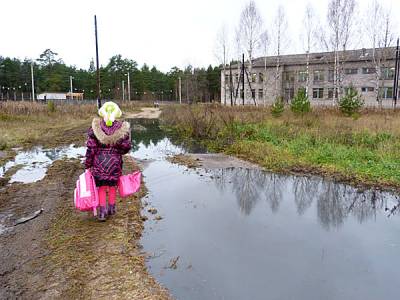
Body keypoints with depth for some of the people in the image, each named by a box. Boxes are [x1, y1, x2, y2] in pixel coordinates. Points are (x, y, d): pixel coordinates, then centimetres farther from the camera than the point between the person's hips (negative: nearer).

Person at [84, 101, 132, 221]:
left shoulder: (96, 127, -10)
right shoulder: (122, 128, -9)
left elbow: (91, 147, -8)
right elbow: (126, 147, -4)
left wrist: (87, 164, 2)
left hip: (99, 161, -1)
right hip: (115, 161, 1)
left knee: (101, 186, 11)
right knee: (112, 185, 18)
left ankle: (102, 211, 8)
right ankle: (111, 208, 28)